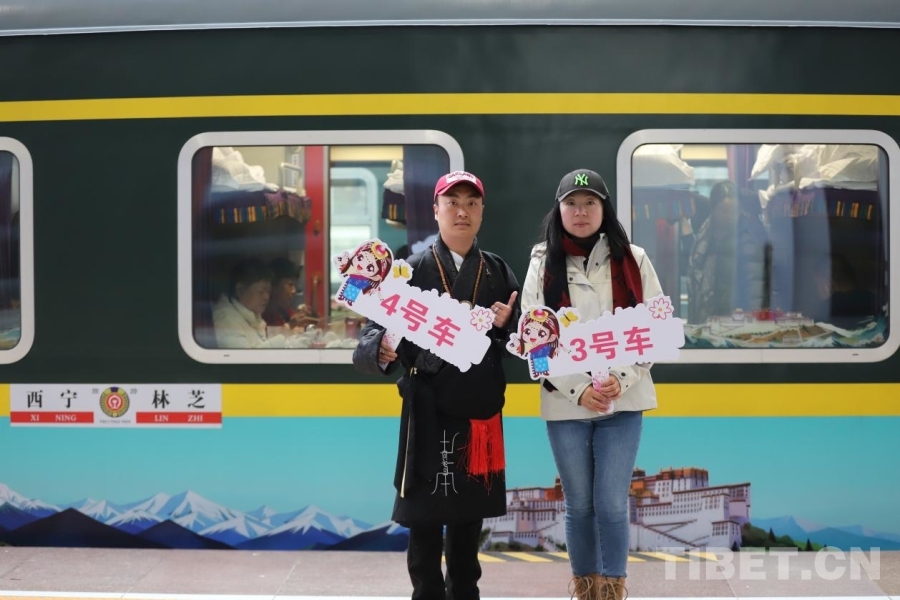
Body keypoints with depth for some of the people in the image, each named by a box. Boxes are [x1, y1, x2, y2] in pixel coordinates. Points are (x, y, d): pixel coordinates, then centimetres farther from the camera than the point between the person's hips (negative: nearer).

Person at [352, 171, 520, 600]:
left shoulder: (498, 272, 8)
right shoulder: (411, 270, -2)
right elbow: (376, 328, -11)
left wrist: (505, 326, -12)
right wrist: (381, 350, -32)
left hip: (480, 410, 3)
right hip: (427, 412, -3)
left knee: (470, 517, 14)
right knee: (424, 517, 1)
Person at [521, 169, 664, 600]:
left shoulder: (632, 260, 4)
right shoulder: (542, 263, 4)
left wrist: (622, 378, -12)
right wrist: (578, 389, -11)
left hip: (622, 401, 0)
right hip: (564, 403, 1)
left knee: (612, 504, -2)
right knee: (579, 505, 9)